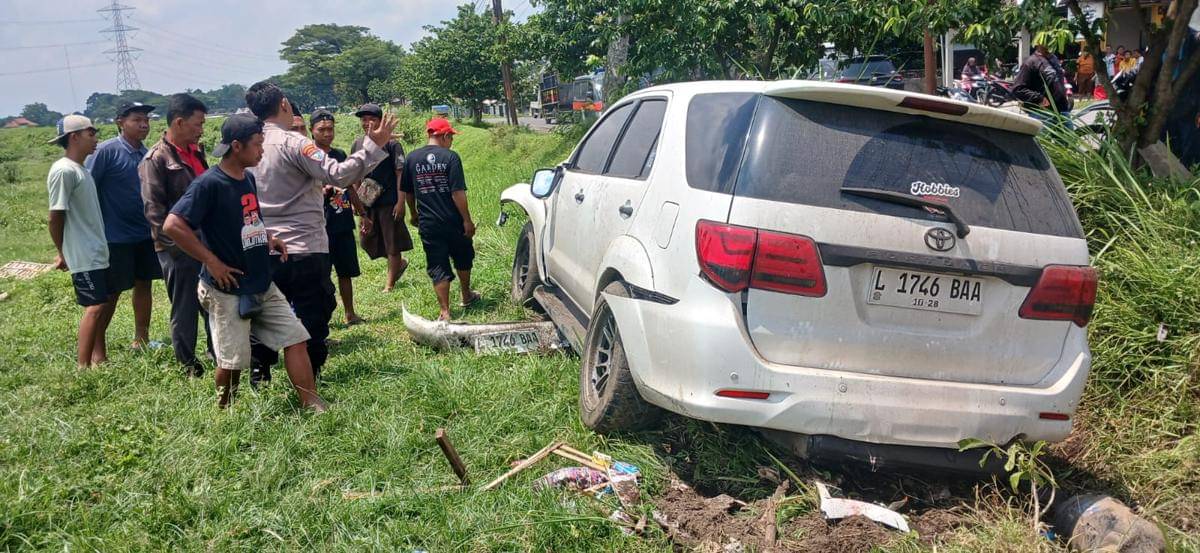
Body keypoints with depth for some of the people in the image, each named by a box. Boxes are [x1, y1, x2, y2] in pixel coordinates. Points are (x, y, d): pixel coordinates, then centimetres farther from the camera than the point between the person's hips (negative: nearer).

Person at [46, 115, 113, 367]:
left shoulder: (80, 169, 12)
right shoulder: (63, 171, -17)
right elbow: (56, 218, -16)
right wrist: (63, 254, -6)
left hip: (98, 251, 9)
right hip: (83, 255, -9)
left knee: (108, 299, 14)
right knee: (95, 306, -7)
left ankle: (99, 357, 25)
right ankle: (83, 366, -1)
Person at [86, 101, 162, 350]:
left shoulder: (146, 154, 5)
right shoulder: (106, 151, -14)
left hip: (146, 234, 6)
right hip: (116, 237, -6)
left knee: (144, 284, 14)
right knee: (111, 293, 3)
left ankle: (141, 339, 28)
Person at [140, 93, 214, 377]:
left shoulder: (196, 152, 12)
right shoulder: (156, 159, -11)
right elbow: (154, 210, -15)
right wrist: (176, 246, -18)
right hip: (179, 248, -7)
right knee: (184, 309, 4)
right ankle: (189, 365, 15)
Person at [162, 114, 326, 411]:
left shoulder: (249, 178, 7)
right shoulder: (209, 183, -17)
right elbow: (172, 225, -23)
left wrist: (268, 237, 6)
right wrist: (212, 262, -19)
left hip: (264, 286, 7)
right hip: (228, 291, -7)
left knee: (295, 338, 3)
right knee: (232, 361, 2)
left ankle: (313, 406, 7)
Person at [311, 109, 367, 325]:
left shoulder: (340, 155, 13)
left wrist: (362, 214, 22)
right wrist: (325, 190, -30)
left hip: (344, 223, 6)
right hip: (321, 225, -6)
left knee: (346, 271, 13)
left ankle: (350, 314, 23)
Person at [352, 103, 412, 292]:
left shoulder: (391, 144, -9)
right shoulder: (357, 144, 7)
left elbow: (400, 174, -10)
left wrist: (400, 202, -16)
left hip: (389, 202, -6)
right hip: (367, 203, 6)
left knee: (392, 244, 2)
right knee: (368, 242, 11)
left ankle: (390, 285, 13)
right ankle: (401, 263, 32)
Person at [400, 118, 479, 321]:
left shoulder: (412, 158, 1)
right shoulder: (450, 157, -11)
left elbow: (407, 192, 9)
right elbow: (458, 192, -16)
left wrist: (414, 214, 25)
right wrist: (467, 220, -10)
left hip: (428, 224, 2)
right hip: (453, 221, -2)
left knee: (438, 267, 6)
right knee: (463, 259, 22)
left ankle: (445, 312, 2)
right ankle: (467, 296, 39)